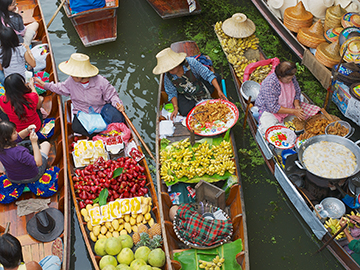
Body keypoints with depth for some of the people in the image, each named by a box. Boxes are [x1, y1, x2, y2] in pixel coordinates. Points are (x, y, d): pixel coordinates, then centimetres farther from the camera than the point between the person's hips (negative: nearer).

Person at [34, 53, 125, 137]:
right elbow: (61, 88, 16)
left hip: (100, 109, -2)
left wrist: (117, 103, -25)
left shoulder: (100, 81, -16)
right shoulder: (71, 81, -6)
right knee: (77, 127, -34)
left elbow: (111, 94, -5)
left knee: (117, 117, -33)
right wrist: (45, 84, 11)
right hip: (82, 112, 2)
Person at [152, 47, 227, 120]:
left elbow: (208, 75, -22)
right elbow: (172, 93, -4)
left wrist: (219, 91, -29)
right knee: (184, 111, -28)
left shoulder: (191, 62, -28)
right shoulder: (168, 78, -20)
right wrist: (176, 108, -18)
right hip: (187, 97, 0)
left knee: (217, 77, -21)